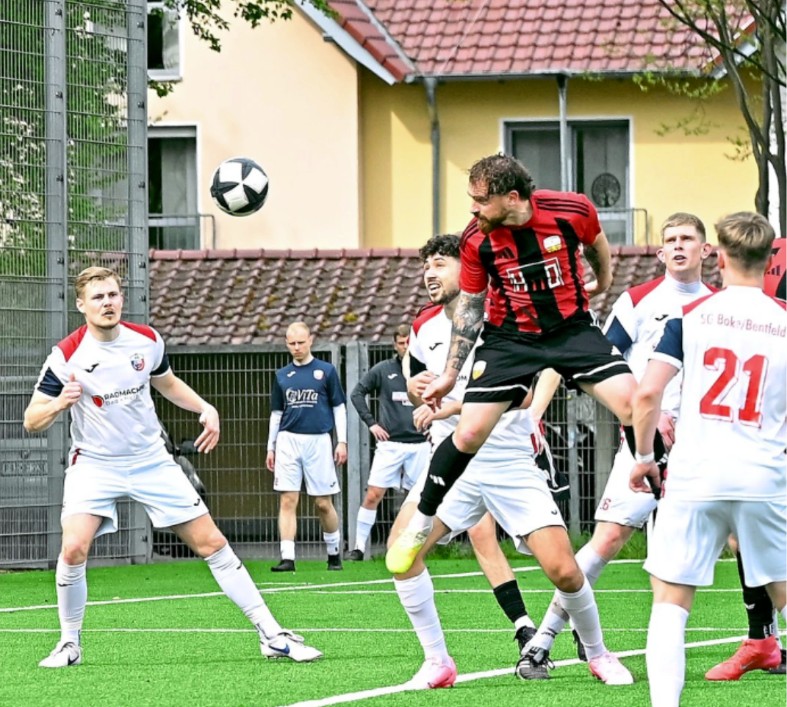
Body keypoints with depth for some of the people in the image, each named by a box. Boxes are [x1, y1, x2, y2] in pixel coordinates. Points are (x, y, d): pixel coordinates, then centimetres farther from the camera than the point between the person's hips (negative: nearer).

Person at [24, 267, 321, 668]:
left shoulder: (146, 340, -3)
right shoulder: (67, 356, -15)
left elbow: (167, 383, 19)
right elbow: (32, 422, -13)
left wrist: (205, 408, 3)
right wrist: (59, 403, -33)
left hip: (151, 462, 3)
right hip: (94, 465, -3)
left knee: (211, 543, 0)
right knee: (74, 548, -26)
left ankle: (271, 635, 6)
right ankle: (70, 643, -4)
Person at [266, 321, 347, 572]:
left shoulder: (326, 371, 4)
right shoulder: (282, 375, 12)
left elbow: (339, 408, 7)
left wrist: (342, 441, 0)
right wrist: (271, 447, 14)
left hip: (318, 441, -2)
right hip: (288, 441, 2)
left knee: (323, 503, 2)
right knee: (287, 501, -6)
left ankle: (334, 553, 20)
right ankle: (287, 558, -8)